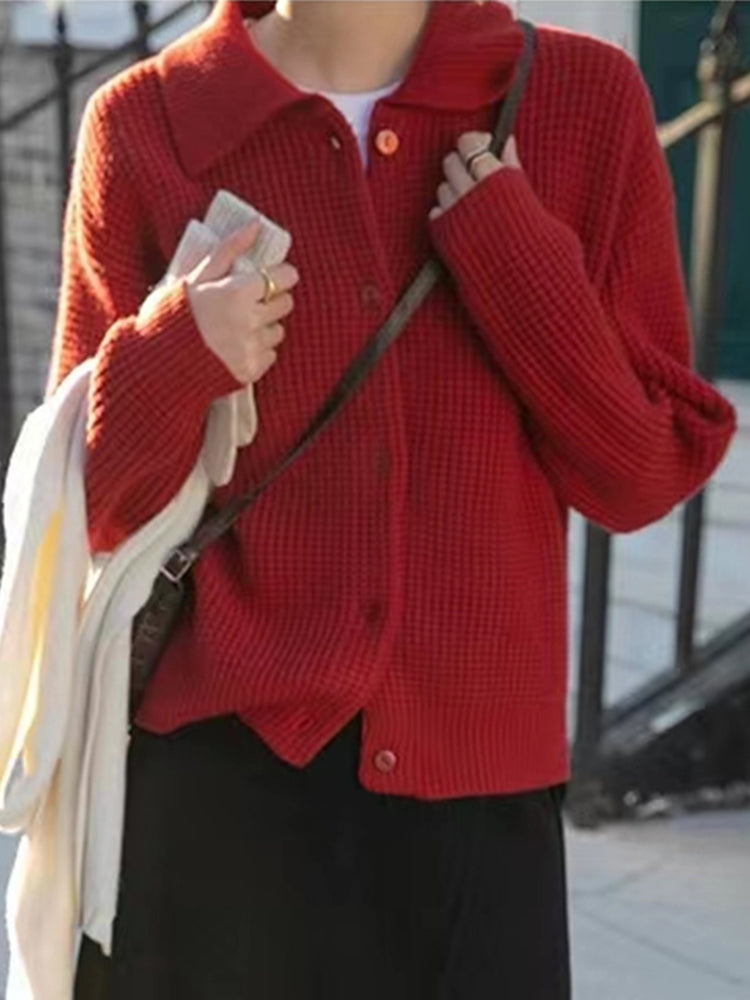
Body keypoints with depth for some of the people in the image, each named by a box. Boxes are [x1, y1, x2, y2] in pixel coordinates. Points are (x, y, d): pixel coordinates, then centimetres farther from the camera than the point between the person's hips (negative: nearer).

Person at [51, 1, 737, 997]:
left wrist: (518, 258, -12)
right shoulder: (148, 122, -2)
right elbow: (91, 506, 5)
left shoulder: (585, 97, -1)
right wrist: (171, 363, -13)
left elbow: (642, 477, -1)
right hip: (213, 767, 0)